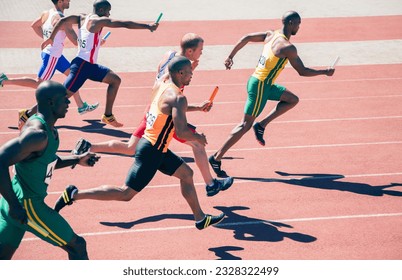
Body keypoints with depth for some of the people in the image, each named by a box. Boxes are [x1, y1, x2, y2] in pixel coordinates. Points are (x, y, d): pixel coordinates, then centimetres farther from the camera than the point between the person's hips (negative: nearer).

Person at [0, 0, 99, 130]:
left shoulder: (46, 13, 2)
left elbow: (34, 25, 20)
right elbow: (76, 41, -22)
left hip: (55, 54, 9)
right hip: (52, 55, -9)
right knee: (39, 84, 1)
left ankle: (81, 106, 20)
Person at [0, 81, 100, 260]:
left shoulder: (49, 128, 6)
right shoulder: (38, 134, -25)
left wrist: (77, 160, 17)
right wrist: (14, 205, -30)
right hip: (27, 206, -10)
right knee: (77, 246, 3)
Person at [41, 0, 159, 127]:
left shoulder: (82, 18, 10)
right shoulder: (99, 20, -13)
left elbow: (63, 21, 2)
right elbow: (126, 24, -15)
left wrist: (51, 38, 9)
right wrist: (148, 26, -11)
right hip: (82, 65, -10)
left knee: (115, 80, 12)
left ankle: (108, 116, 15)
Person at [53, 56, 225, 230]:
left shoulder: (160, 85, 4)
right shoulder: (178, 97, -20)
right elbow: (181, 133, -25)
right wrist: (198, 138, -7)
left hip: (151, 144, 10)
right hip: (152, 151, -10)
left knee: (186, 173, 19)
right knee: (126, 194, -3)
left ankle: (200, 218, 29)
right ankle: (74, 194, -1)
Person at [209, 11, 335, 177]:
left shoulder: (271, 35, 6)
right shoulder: (288, 47, -18)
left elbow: (246, 38, 11)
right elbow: (302, 71, -13)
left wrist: (231, 56, 18)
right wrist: (325, 72, 0)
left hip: (265, 84, 9)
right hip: (260, 86, -9)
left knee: (292, 100, 17)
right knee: (246, 125, -4)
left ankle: (261, 125, 13)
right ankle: (216, 158, -2)